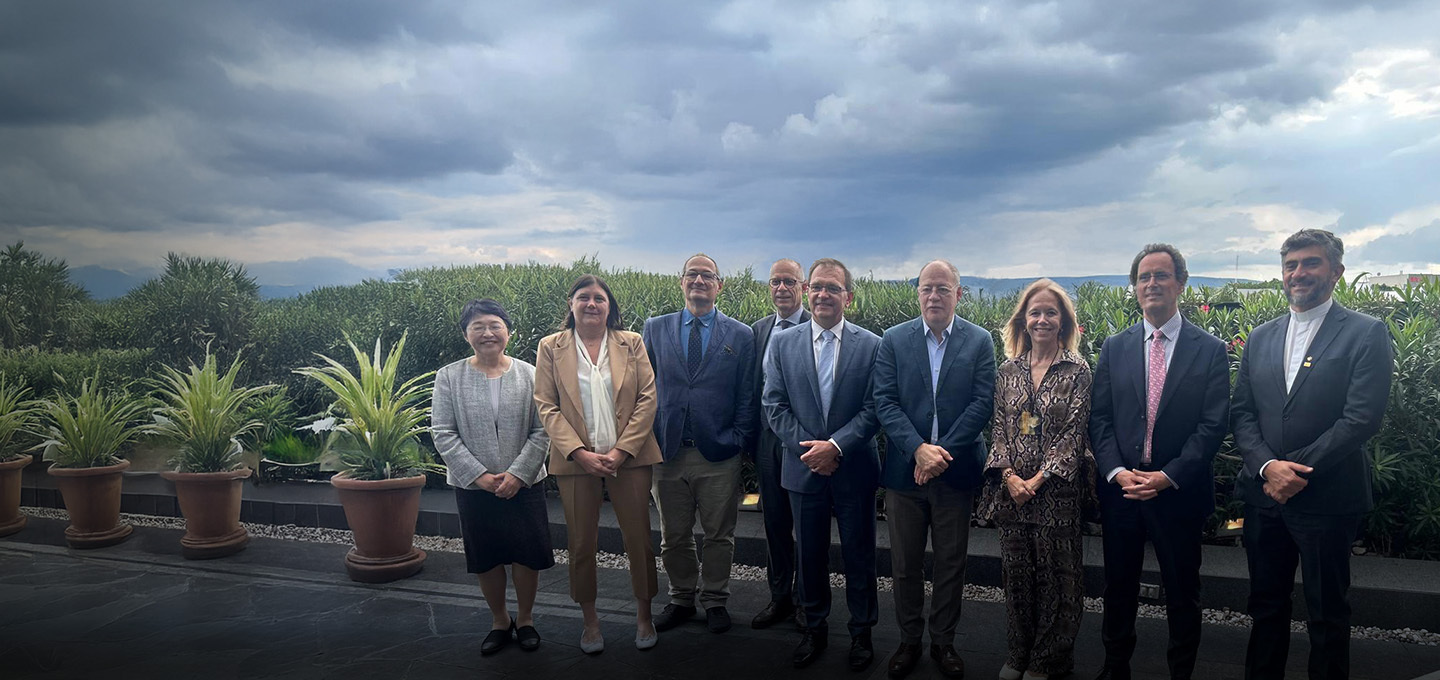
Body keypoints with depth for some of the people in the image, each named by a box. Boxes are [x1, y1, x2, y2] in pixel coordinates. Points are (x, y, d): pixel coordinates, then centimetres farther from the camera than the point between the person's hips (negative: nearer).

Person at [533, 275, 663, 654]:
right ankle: (590, 620, 23)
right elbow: (546, 407, -1)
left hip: (628, 457, 0)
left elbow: (647, 399, 0)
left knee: (638, 538, 4)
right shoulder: (551, 348, 4)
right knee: (581, 543, 7)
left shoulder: (631, 344, 5)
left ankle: (643, 614, 22)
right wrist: (579, 452, -13)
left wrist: (622, 450, -10)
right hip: (575, 460, 0)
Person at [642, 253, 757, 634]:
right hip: (668, 452, 2)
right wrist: (650, 440, 1)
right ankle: (681, 599, 30)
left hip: (719, 455, -1)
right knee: (673, 537, 13)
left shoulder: (740, 335, 3)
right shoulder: (656, 329, 7)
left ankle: (715, 600, 27)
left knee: (719, 536, 9)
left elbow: (747, 396, 4)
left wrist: (737, 440, -4)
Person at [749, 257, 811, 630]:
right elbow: (752, 387, 13)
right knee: (774, 522, 14)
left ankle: (806, 600, 21)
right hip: (768, 441, 5)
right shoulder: (759, 329, 10)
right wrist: (753, 435, 9)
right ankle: (779, 597, 27)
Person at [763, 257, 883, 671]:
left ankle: (862, 632, 26)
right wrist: (807, 449, -11)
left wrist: (836, 446, -17)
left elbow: (874, 408, -7)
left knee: (859, 555, 10)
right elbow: (774, 405, -1)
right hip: (804, 468, 2)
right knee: (810, 554, 13)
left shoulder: (871, 346, -3)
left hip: (854, 469, -1)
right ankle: (814, 629, 30)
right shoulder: (782, 343, 2)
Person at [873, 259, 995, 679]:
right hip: (904, 470, 1)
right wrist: (918, 449, -18)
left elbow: (983, 403, -7)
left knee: (951, 565, 11)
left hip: (956, 471, 0)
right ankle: (909, 640, 27)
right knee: (905, 565, 10)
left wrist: (942, 452, -15)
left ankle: (943, 641, 27)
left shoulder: (980, 342, 1)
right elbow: (884, 402, -5)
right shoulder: (894, 340, 2)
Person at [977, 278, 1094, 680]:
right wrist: (1008, 475, -10)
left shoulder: (1077, 371, -3)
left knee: (1056, 575, 5)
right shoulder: (1008, 371, 8)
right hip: (1012, 488, 3)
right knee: (1016, 572, 11)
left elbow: (1073, 433, -8)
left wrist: (1038, 479, -14)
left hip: (1057, 491, -3)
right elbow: (999, 428, 5)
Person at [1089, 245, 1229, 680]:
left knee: (1182, 592, 11)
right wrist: (1117, 472, -11)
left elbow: (1213, 425, -8)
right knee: (1118, 587, 14)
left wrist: (1168, 477, -17)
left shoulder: (1210, 350, -2)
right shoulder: (1114, 348, 6)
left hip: (1179, 492, -2)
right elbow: (1099, 418, 3)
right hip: (1120, 487, 2)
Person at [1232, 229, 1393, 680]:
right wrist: (1267, 467, -12)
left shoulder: (1366, 334, -5)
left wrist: (1296, 470, -17)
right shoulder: (1260, 338, 10)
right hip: (1264, 495, 5)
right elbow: (1240, 413, 5)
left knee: (1327, 613, 9)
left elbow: (1361, 419, -15)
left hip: (1328, 501, -4)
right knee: (1266, 606, 16)